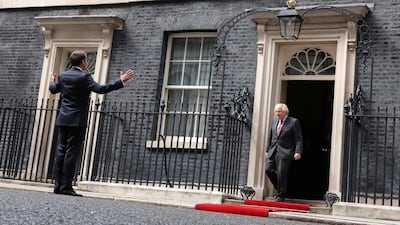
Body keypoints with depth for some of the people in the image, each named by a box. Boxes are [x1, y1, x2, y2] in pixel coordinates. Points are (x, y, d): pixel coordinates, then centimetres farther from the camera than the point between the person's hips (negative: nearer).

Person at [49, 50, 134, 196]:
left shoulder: (62, 76, 9)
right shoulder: (84, 77, -12)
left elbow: (53, 89, 25)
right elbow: (100, 89, -20)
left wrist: (52, 81, 48)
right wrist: (121, 81, -16)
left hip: (63, 120, 7)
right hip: (77, 121, -7)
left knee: (61, 151, 9)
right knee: (72, 153, -4)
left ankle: (58, 185, 11)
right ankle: (66, 186, -4)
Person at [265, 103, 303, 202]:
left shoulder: (294, 122, -3)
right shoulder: (275, 122, 16)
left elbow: (299, 138, -6)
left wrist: (298, 152, -15)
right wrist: (269, 149, 18)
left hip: (285, 152, -6)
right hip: (273, 151, 6)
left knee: (281, 174, -7)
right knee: (268, 170, -3)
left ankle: (281, 196, 7)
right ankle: (280, 189, 18)